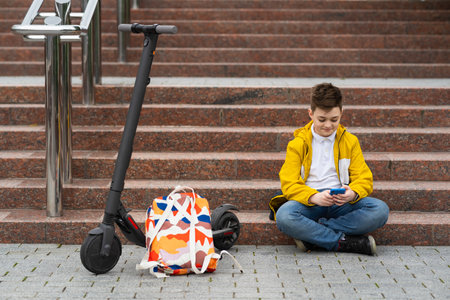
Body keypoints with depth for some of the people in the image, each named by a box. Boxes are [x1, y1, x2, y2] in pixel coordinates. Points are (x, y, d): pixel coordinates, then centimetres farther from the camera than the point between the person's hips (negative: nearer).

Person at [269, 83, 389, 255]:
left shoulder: (350, 141, 13)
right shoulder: (298, 144, 7)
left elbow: (364, 178, 7)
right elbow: (289, 184, -3)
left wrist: (353, 193, -19)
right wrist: (314, 197, -25)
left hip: (341, 203, 2)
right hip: (309, 203, -2)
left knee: (380, 210, -28)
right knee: (284, 216, -36)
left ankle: (311, 235, -28)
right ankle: (346, 242, -29)